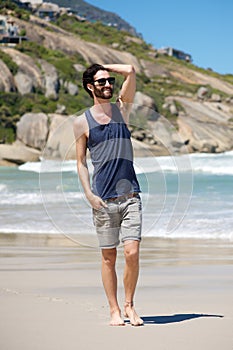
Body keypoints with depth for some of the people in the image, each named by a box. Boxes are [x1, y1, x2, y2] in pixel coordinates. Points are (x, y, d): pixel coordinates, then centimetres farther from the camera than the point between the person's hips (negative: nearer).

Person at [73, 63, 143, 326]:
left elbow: (130, 72, -1)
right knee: (108, 257, 3)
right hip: (103, 200, -1)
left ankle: (129, 306, 8)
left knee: (132, 252, -8)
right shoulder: (82, 122, 5)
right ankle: (114, 310, 13)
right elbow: (81, 162, 6)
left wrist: (106, 67, 12)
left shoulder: (122, 109, 9)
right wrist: (89, 194, -5)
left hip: (130, 195, 1)